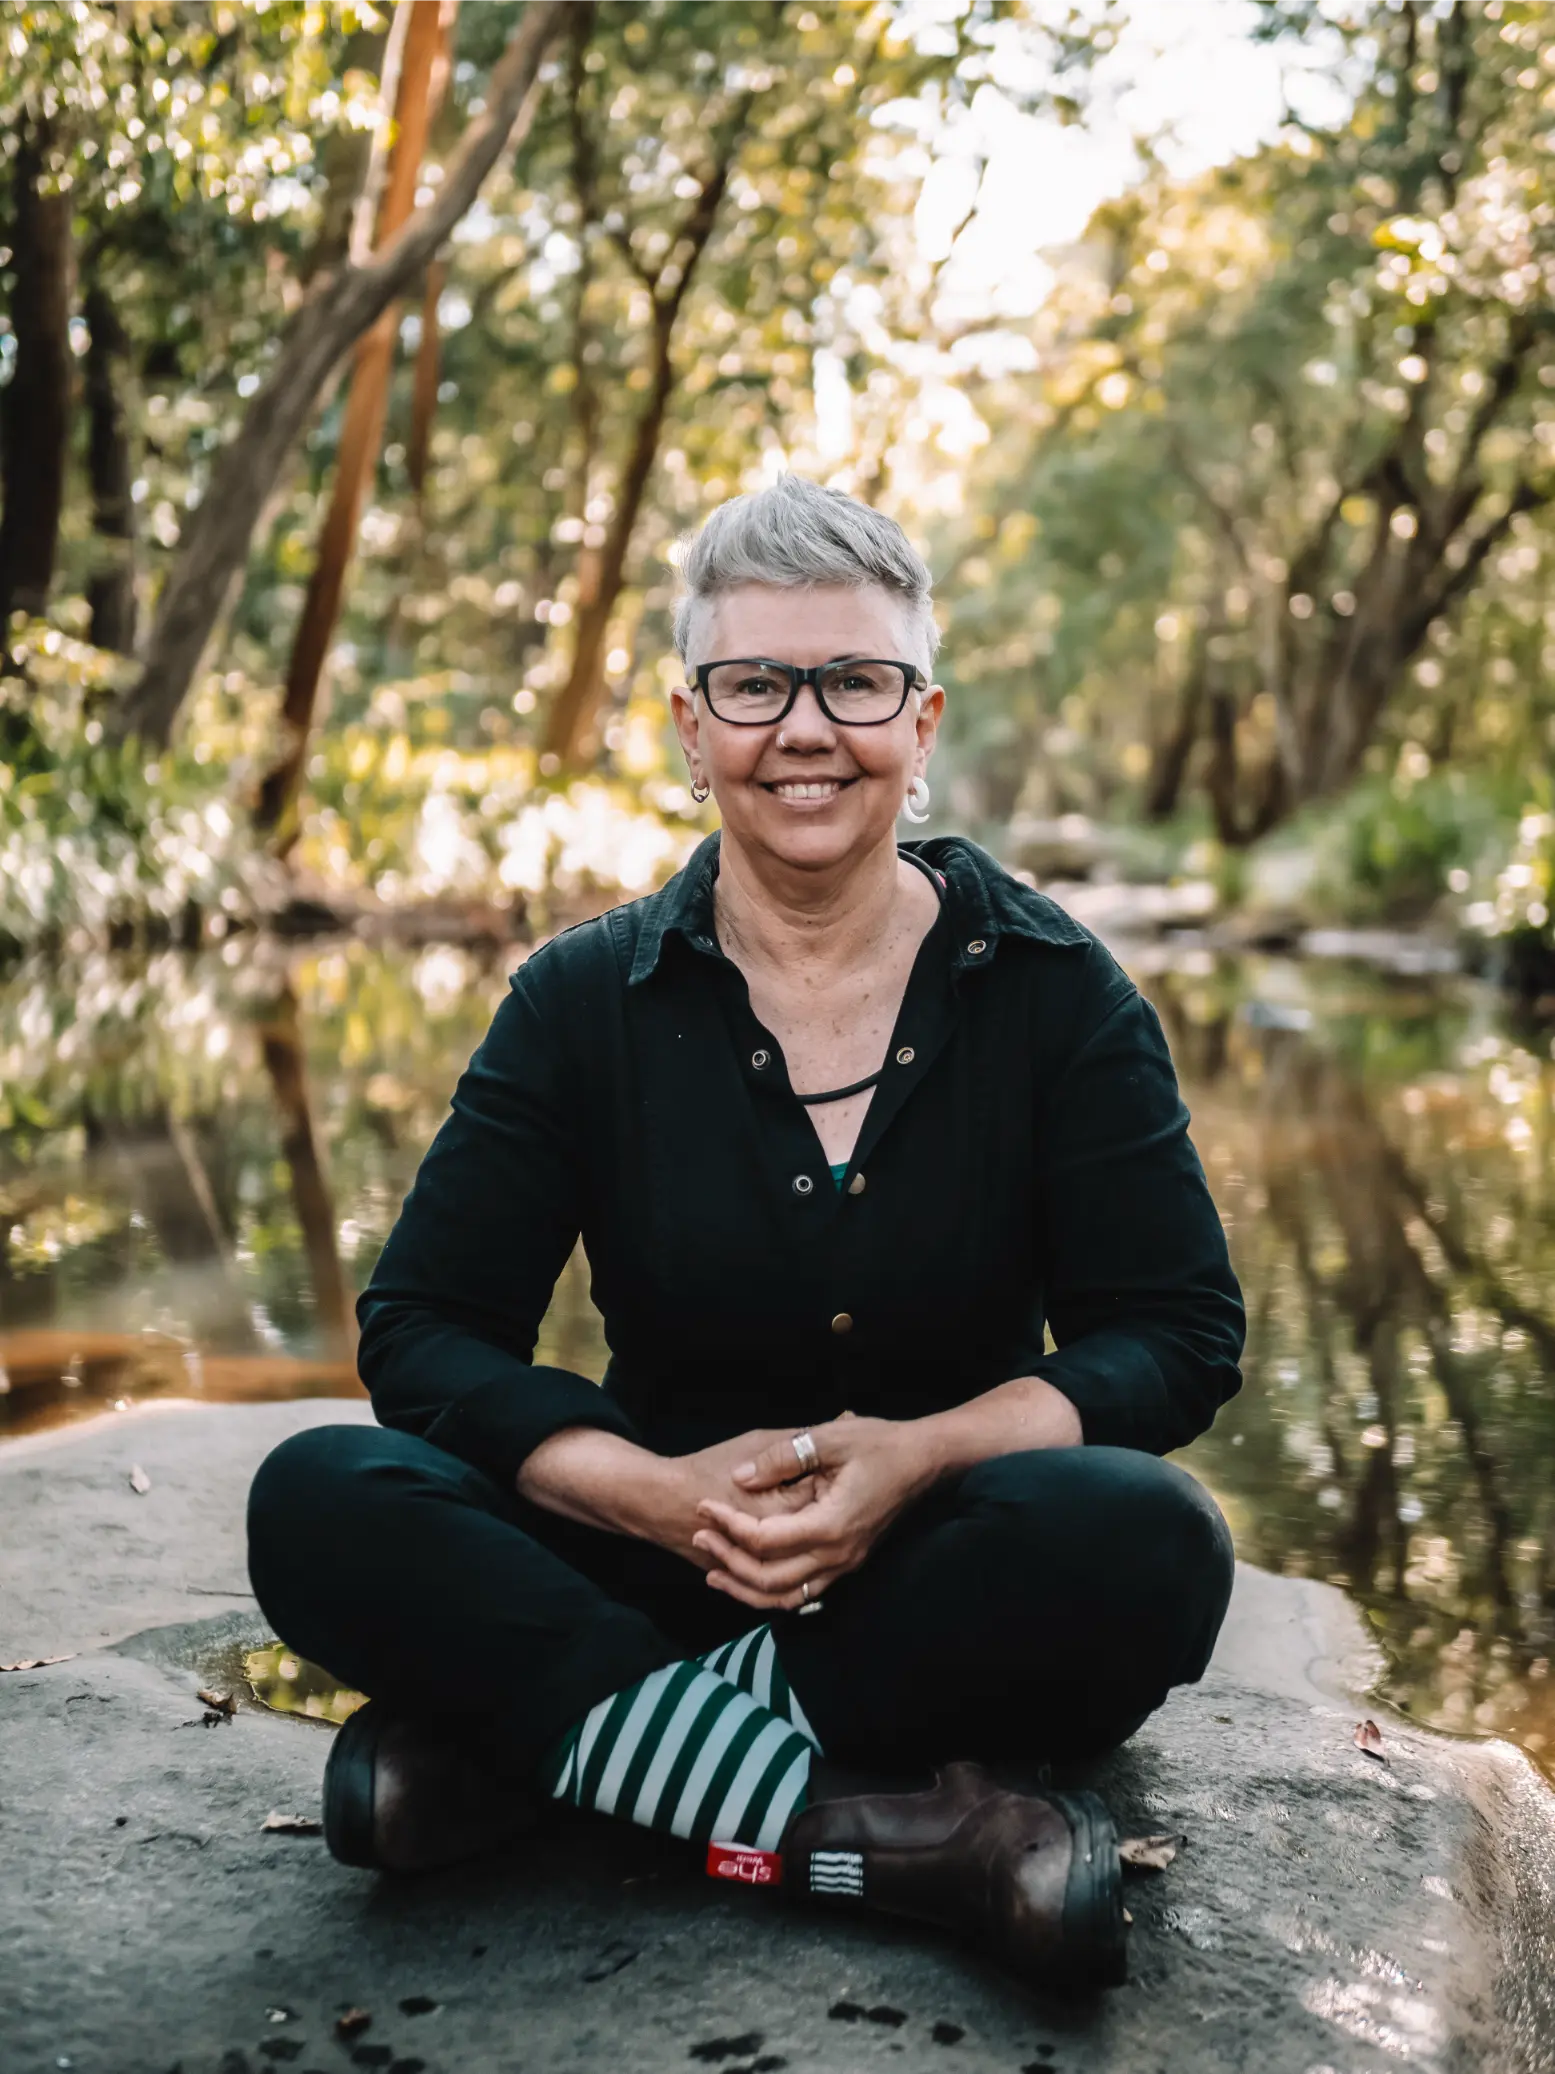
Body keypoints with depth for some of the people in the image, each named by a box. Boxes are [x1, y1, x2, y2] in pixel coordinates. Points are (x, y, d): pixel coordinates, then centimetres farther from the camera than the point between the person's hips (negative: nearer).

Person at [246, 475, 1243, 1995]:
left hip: (948, 1577, 0)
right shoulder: (585, 1000, -1)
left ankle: (531, 1743, -23)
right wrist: (655, 1491, -21)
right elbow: (420, 1329, -3)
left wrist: (918, 1457, -22)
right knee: (319, 1507, -24)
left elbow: (1181, 1337, -4)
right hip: (663, 1563, 1)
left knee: (1146, 1540, -33)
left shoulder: (1054, 993, -2)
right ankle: (884, 1824, -28)